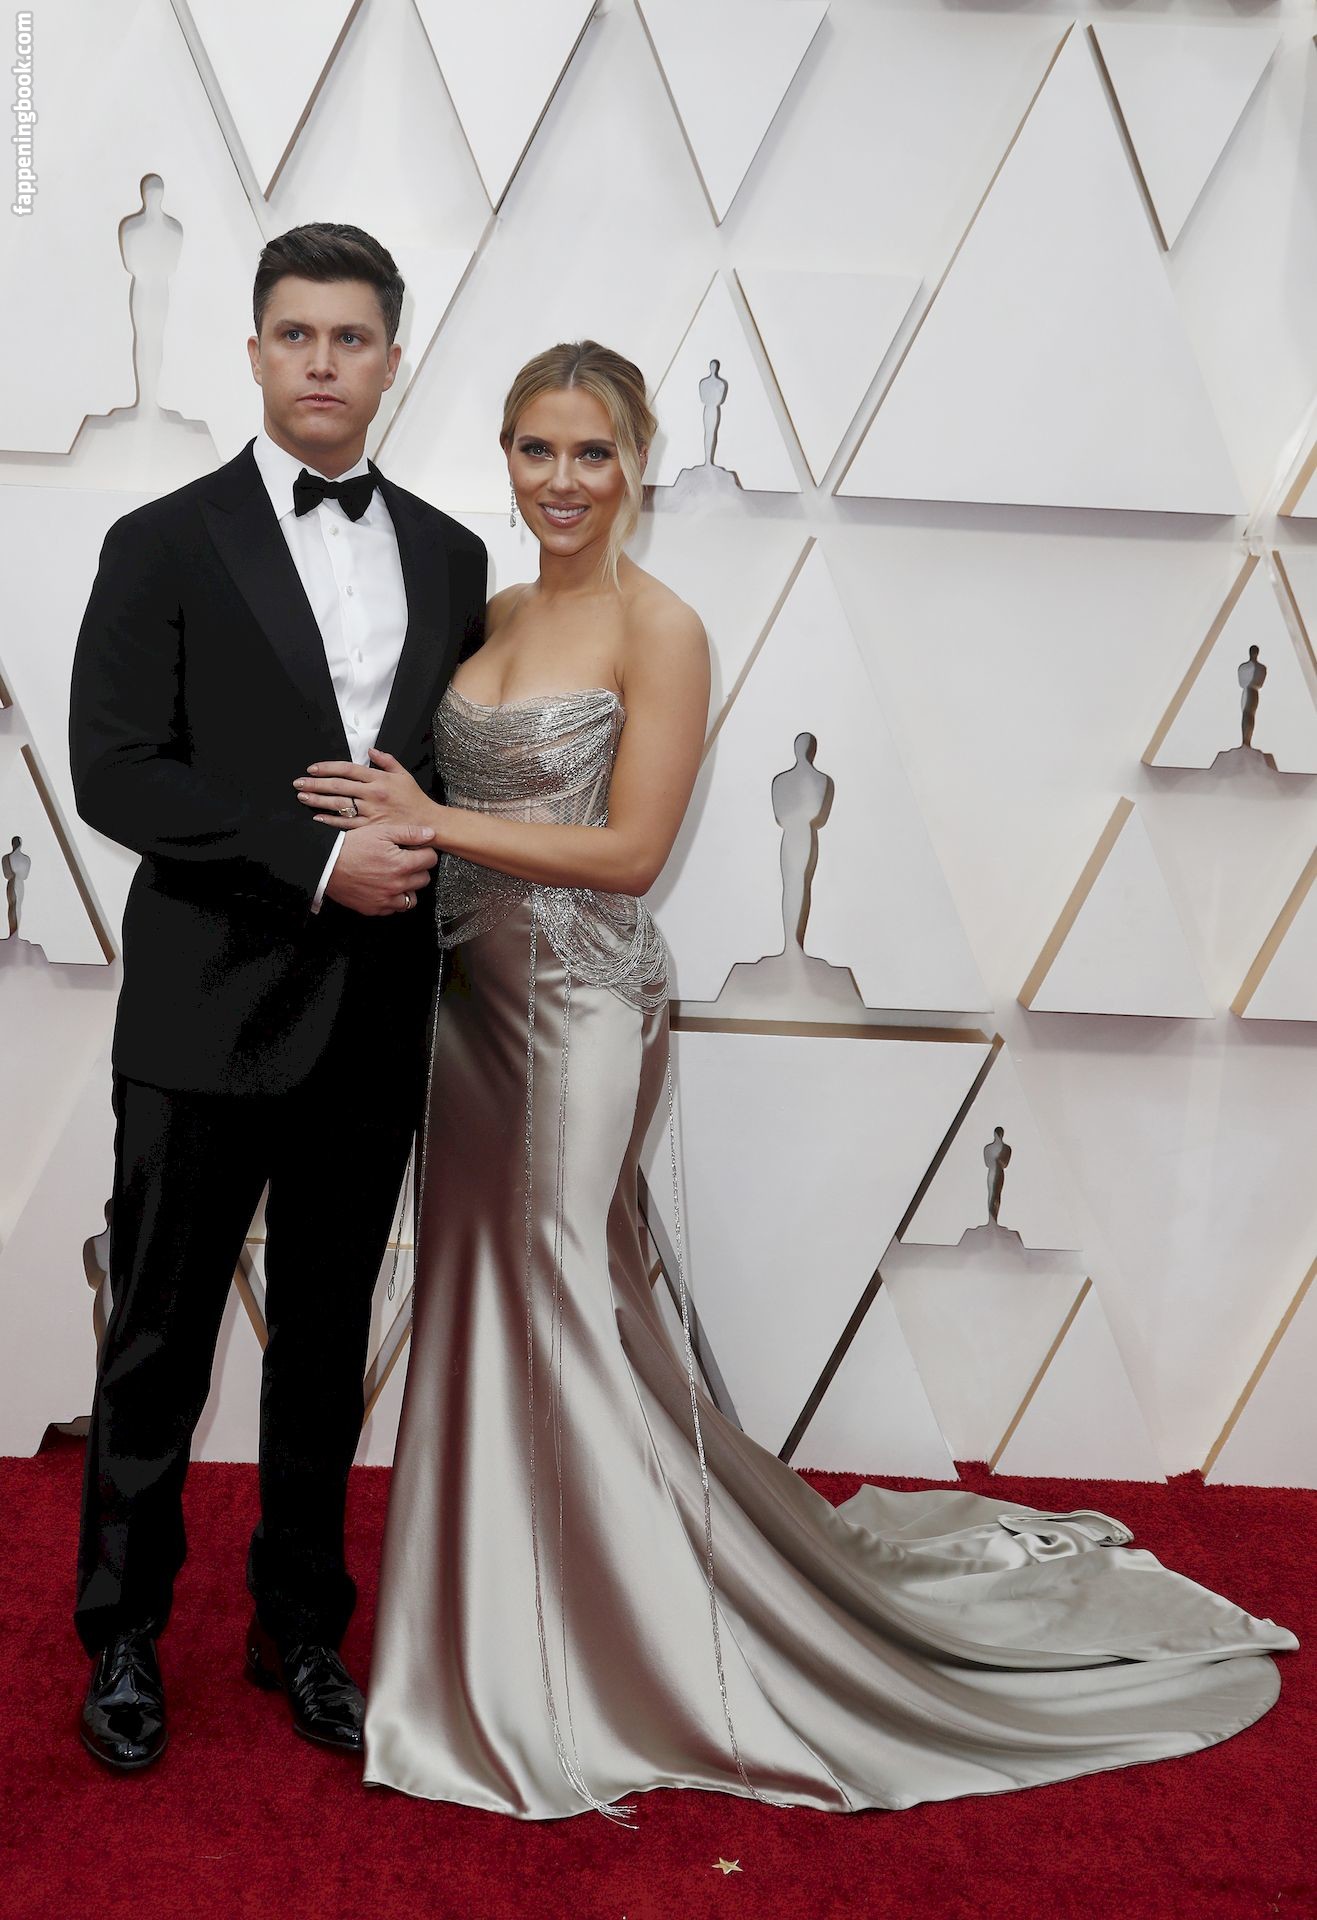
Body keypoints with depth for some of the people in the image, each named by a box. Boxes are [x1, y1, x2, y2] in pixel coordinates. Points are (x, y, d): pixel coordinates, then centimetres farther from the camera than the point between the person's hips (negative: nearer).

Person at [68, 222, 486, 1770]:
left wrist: (421, 856, -6)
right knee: (159, 1348, 10)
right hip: (210, 1019, -3)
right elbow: (115, 773, -11)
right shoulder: (166, 546, -2)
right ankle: (124, 1635, 30)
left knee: (327, 1351, 15)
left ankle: (300, 1629, 33)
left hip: (374, 1030, 4)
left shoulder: (448, 557, 10)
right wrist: (317, 863, -18)